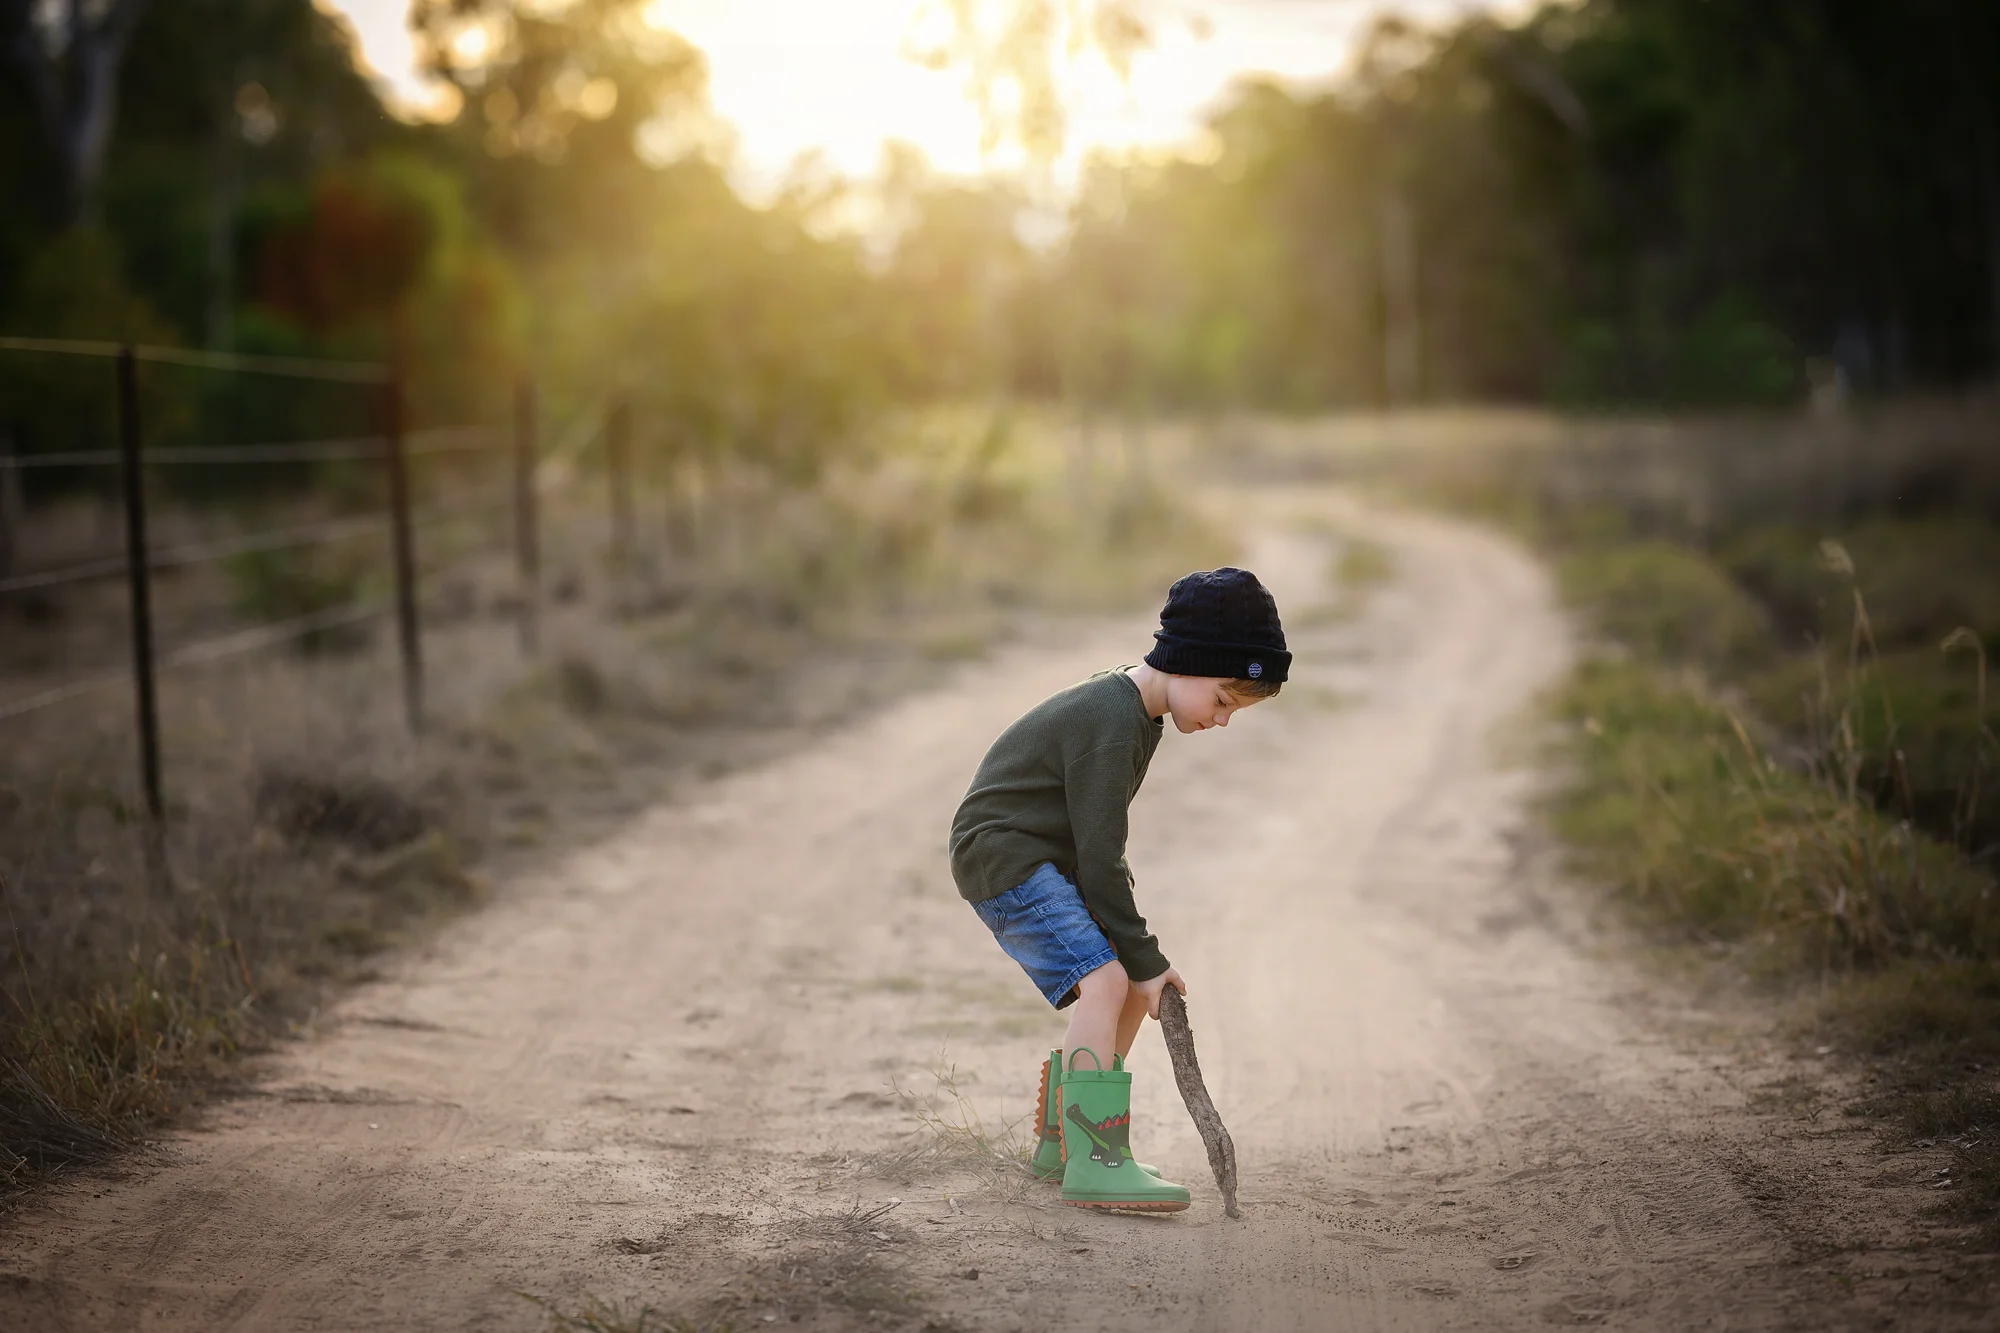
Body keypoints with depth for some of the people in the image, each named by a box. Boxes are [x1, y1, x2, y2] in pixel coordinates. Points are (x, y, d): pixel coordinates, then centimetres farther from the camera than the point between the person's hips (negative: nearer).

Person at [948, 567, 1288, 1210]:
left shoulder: (1137, 710, 10)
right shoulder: (1111, 723, -22)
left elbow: (1098, 849, 18)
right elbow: (1099, 858, -23)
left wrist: (1142, 956, 13)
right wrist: (1144, 958, -17)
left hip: (1047, 861, 10)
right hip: (1004, 854, -10)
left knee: (1134, 988, 7)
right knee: (1105, 981, -24)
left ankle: (1061, 1138, 19)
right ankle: (1093, 1163, -27)